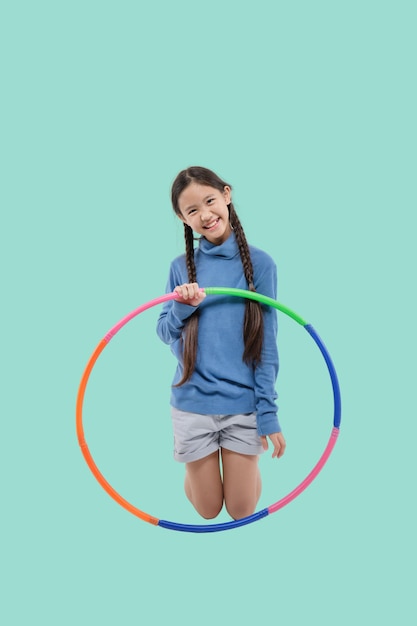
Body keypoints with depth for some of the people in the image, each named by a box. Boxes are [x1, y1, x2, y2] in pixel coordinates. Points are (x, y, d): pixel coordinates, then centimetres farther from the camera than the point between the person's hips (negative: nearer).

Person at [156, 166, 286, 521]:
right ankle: (187, 453, 41)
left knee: (242, 511, 9)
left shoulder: (259, 263, -6)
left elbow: (266, 345, -5)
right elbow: (164, 334, 3)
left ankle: (248, 462, 38)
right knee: (208, 510, 13)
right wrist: (181, 308, -18)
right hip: (193, 404, 1)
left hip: (244, 406, -1)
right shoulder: (182, 267, 0)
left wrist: (268, 414, -7)